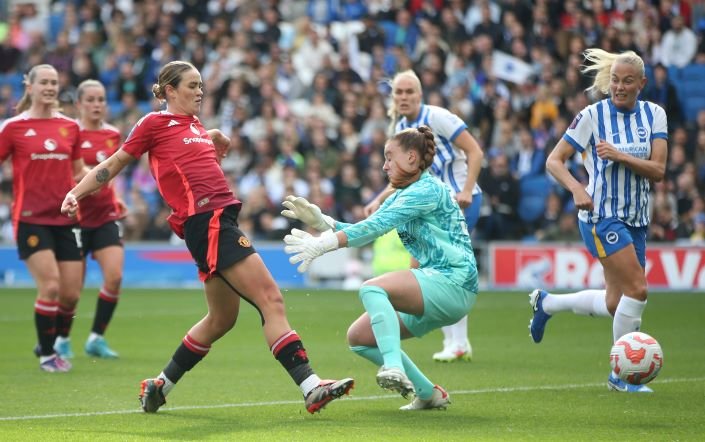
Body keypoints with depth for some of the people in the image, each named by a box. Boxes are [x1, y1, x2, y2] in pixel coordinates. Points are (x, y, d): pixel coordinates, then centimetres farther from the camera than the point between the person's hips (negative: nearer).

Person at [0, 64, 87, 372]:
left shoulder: (69, 127, 9)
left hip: (65, 218, 4)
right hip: (31, 218, -4)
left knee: (71, 294, 1)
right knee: (50, 286, -15)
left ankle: (51, 344, 26)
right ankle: (46, 354, 3)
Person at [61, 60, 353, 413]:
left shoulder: (196, 126, 20)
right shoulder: (155, 123, 0)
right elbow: (113, 165, 5)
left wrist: (218, 137, 23)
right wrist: (75, 194, -1)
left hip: (220, 221, 10)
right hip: (206, 222, -10)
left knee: (221, 318, 17)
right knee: (270, 298, -15)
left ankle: (159, 386, 29)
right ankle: (311, 387, -20)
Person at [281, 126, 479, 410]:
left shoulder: (427, 189, -12)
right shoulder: (401, 196, 18)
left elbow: (376, 226, -23)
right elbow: (366, 232, 14)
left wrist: (323, 244, -28)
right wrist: (321, 221, -1)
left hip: (453, 283, -10)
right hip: (436, 292, 10)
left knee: (372, 288, -29)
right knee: (358, 337, 5)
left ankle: (395, 368, -41)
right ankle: (428, 394, 11)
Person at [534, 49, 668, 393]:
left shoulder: (654, 114, 2)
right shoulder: (593, 116, -8)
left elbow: (658, 170, -6)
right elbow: (554, 160, -6)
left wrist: (620, 156, -21)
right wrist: (577, 188, -23)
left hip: (637, 219, 6)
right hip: (601, 215, -6)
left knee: (614, 305, 10)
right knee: (637, 289, -18)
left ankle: (545, 303, 34)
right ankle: (621, 374, -4)